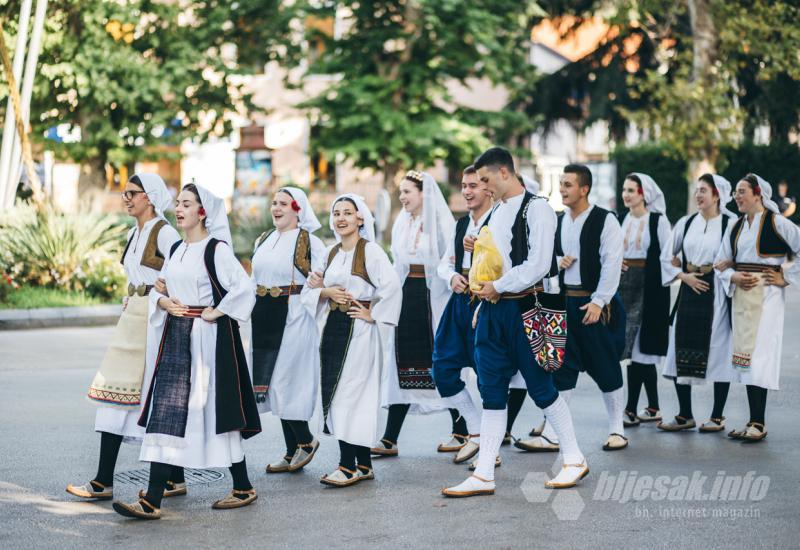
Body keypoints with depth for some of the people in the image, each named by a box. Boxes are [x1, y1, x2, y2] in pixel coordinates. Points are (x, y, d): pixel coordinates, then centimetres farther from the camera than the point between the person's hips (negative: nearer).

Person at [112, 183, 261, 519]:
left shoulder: (216, 249, -9)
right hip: (176, 337, 8)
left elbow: (244, 287, -20)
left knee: (215, 412, -1)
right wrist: (163, 302, 1)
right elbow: (159, 289, 22)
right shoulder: (176, 250, 14)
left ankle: (243, 489, 15)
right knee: (166, 411, 2)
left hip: (208, 338, -8)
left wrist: (216, 312, -13)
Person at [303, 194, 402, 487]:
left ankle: (349, 465, -4)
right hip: (334, 327, 8)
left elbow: (391, 285, -22)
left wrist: (373, 314, -15)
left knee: (350, 393, -9)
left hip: (358, 330, -8)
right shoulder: (333, 253, 13)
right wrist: (325, 290, -4)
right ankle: (363, 465, 14)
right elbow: (322, 286, 18)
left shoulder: (370, 250, -10)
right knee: (335, 393, 7)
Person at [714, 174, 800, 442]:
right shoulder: (735, 227, 13)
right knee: (746, 357, 6)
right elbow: (722, 263, 15)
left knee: (758, 355, -11)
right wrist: (733, 277, -4)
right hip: (741, 295, 7)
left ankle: (758, 423, -9)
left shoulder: (777, 223, -6)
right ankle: (754, 422, 10)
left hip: (766, 295, -7)